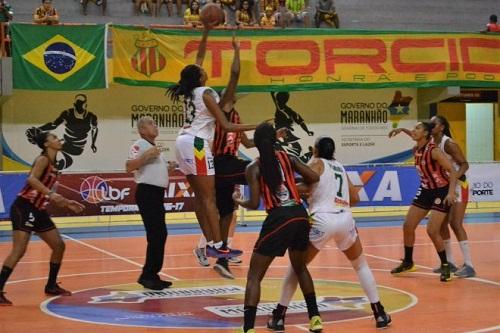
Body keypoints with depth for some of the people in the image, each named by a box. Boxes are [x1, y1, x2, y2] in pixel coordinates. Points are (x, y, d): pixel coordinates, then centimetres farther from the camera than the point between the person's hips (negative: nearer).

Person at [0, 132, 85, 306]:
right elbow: (31, 179, -28)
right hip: (24, 208, -9)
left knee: (59, 245, 11)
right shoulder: (43, 159, -9)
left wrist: (66, 203, 22)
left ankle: (51, 286, 24)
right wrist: (50, 193, -36)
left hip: (38, 210, 9)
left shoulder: (53, 164, 16)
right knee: (19, 250, -17)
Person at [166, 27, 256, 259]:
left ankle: (210, 243, 10)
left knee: (199, 197, 9)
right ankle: (218, 246, -12)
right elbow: (226, 126, -14)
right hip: (196, 144, -9)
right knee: (209, 198, -10)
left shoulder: (189, 90, 11)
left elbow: (199, 57, 25)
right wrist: (255, 127, -14)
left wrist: (206, 31, 25)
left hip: (184, 142, 9)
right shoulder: (205, 93, -10)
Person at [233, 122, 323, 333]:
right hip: (300, 215, 5)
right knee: (300, 267, 28)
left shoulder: (253, 168, -1)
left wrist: (239, 201, 16)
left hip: (278, 219, -5)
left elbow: (254, 204, -5)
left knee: (254, 275, 3)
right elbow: (314, 178, 7)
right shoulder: (286, 158, 9)